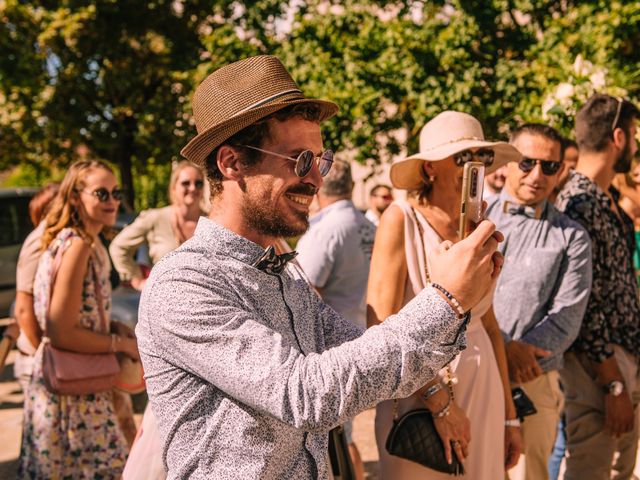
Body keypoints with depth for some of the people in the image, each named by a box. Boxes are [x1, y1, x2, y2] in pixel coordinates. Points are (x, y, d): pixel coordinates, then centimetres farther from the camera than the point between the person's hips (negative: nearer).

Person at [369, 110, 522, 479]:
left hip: (482, 391, 5)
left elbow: (489, 325, 10)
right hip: (416, 395, -5)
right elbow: (381, 326, -16)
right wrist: (439, 401, -16)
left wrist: (509, 416, 11)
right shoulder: (401, 219, -11)